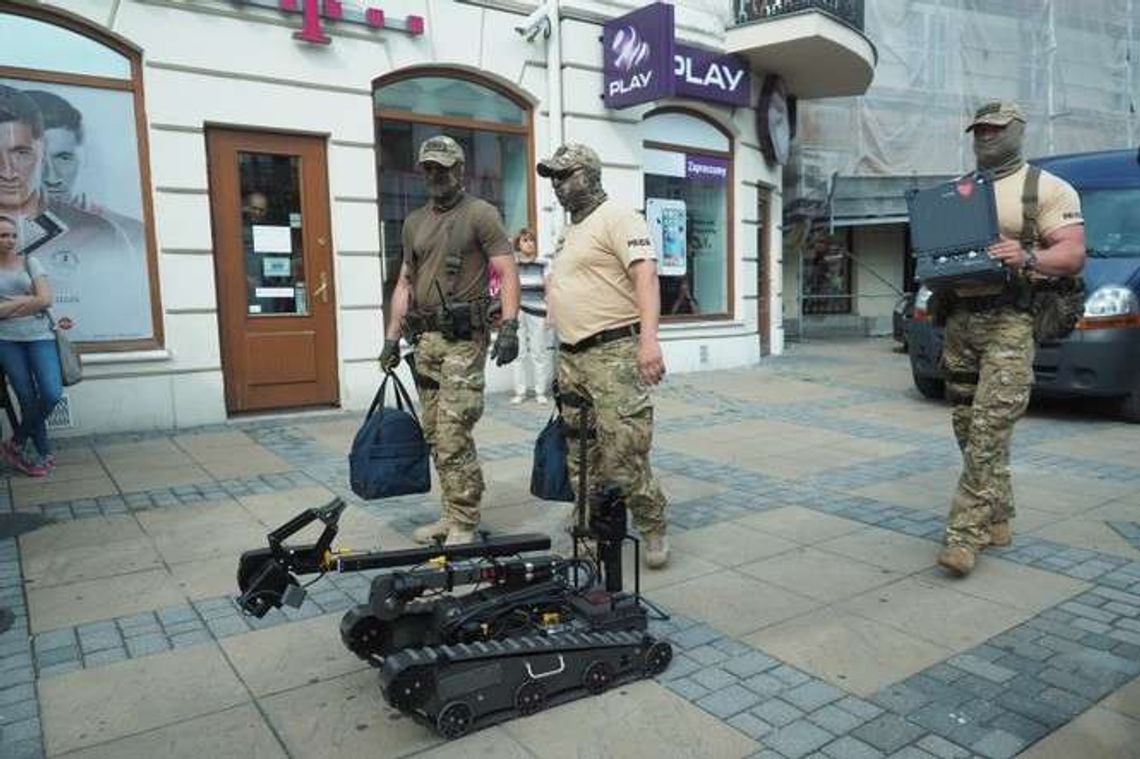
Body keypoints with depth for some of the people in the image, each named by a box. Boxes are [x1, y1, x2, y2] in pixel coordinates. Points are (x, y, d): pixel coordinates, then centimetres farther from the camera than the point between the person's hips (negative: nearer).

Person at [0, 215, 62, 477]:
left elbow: (46, 299, -4)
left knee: (52, 394, -14)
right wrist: (27, 299, -8)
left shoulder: (30, 263, 7)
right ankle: (45, 453, 12)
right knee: (28, 398, -1)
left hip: (39, 336, 0)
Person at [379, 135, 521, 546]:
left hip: (464, 339, -7)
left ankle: (464, 525, -1)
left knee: (453, 435, -11)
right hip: (425, 338, 7)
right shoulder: (414, 222, 19)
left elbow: (507, 274, -7)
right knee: (434, 434, 8)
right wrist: (391, 338, 17)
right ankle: (452, 515, 19)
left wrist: (509, 327, -18)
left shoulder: (481, 213, -1)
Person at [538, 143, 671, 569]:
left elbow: (646, 275, -18)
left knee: (623, 454, -10)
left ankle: (653, 530, 9)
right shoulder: (568, 233, 23)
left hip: (614, 352, -9)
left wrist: (649, 338, -31)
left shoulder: (616, 218, -4)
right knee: (581, 456, 11)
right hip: (571, 357, 9)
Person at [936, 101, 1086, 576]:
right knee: (968, 428, 8)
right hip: (960, 320, 6)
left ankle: (966, 532, -11)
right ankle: (997, 521, 22)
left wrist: (1027, 258, -24)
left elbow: (1073, 254, -4)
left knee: (989, 429, -14)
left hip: (1010, 323, -6)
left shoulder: (1047, 188, 4)